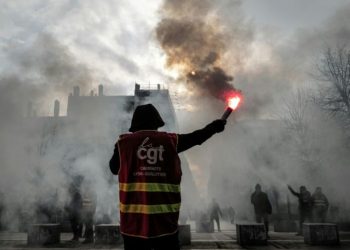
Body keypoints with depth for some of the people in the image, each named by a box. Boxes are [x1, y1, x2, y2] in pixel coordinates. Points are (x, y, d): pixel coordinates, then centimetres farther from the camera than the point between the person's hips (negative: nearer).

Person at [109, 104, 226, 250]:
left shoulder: (124, 142, 0)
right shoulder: (171, 141, 3)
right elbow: (195, 137, 18)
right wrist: (213, 127, 35)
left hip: (133, 220, 0)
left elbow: (114, 168, 12)